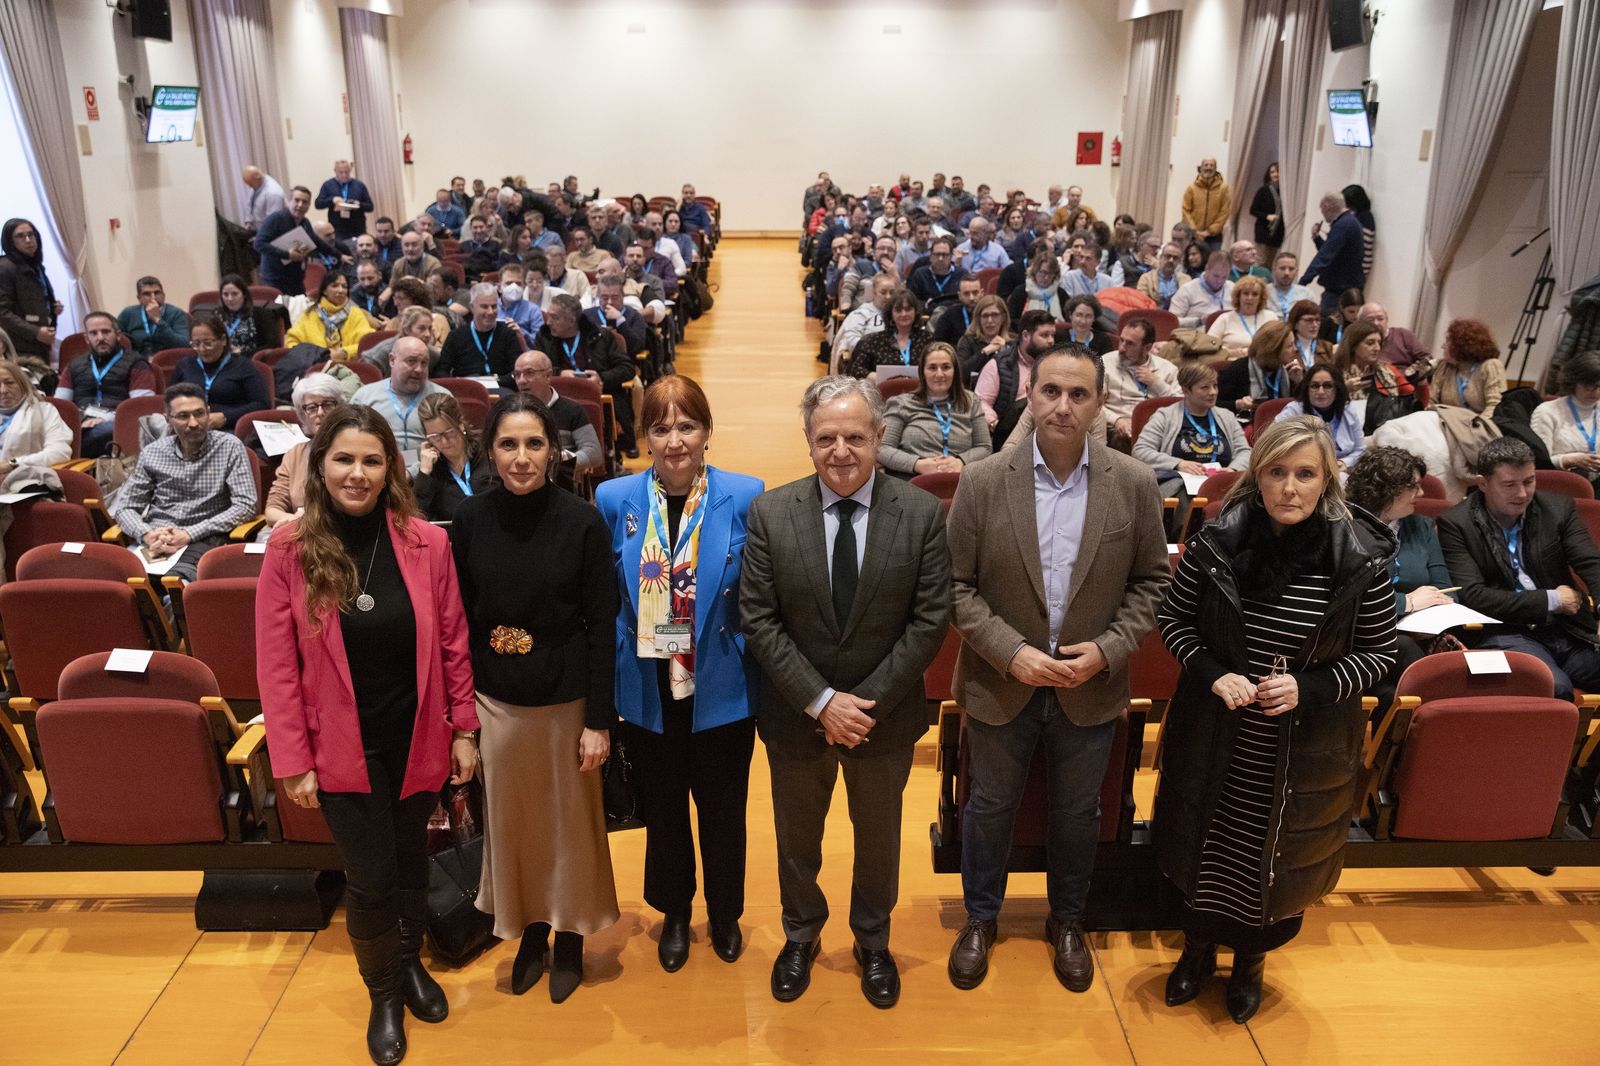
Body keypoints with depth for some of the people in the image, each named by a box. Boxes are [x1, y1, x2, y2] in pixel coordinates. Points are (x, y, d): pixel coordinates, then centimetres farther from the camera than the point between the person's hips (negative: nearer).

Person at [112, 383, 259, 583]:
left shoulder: (229, 447, 3)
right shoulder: (152, 452, 13)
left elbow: (245, 506, -4)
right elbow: (125, 508, 15)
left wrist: (189, 534, -12)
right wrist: (147, 534, -8)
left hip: (204, 537, -4)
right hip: (156, 538, 4)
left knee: (177, 578, -39)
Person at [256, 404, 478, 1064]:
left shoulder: (425, 543, -8)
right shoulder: (289, 550, -11)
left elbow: (452, 643, -1)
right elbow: (276, 664, -8)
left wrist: (463, 730, 1)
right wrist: (292, 761, -8)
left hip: (417, 738, 2)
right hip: (341, 747, -1)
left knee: (411, 859, 19)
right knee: (369, 881, 6)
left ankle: (410, 962, 46)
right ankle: (383, 995, 33)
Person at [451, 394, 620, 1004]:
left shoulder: (583, 523, -13)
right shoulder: (471, 519, -4)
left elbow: (602, 626, -9)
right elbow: (460, 619, 2)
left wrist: (599, 719, -10)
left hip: (564, 699, -2)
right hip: (494, 700, 2)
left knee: (570, 819, 13)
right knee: (510, 820, 15)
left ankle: (569, 937, 35)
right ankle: (530, 930, 37)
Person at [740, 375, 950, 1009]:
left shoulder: (922, 514, -12)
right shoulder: (770, 513, -12)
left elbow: (930, 621, -12)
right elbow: (759, 622, -12)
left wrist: (866, 702, -17)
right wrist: (821, 701, -17)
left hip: (885, 715, 0)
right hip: (796, 715, 0)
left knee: (879, 839, 21)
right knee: (797, 839, 21)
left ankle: (873, 944, 47)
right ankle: (801, 938, 48)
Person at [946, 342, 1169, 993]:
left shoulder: (1134, 485, -9)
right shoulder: (983, 483, -12)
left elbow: (1152, 582, -1)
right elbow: (957, 585, -8)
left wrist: (1108, 649, -14)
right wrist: (1009, 651, -19)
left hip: (1091, 688, 1)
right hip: (1001, 684, -1)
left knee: (1077, 813, 19)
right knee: (990, 806, 17)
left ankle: (1067, 922, 44)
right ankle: (980, 919, 41)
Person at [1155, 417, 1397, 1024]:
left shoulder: (1361, 560, -14)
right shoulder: (1217, 541, -13)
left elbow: (1379, 654, -4)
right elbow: (1172, 617, -1)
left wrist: (1310, 688, -20)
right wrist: (1212, 673, -16)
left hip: (1306, 747, 0)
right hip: (1213, 739, 1)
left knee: (1279, 855, 18)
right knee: (1204, 845, 19)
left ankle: (1251, 961, 46)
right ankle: (1198, 948, 47)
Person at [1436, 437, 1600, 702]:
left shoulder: (1559, 508, 10)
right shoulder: (1455, 524, -3)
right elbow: (1473, 596, -10)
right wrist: (1552, 600, -7)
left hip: (1569, 630, 5)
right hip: (1504, 633, -4)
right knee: (1554, 688, -32)